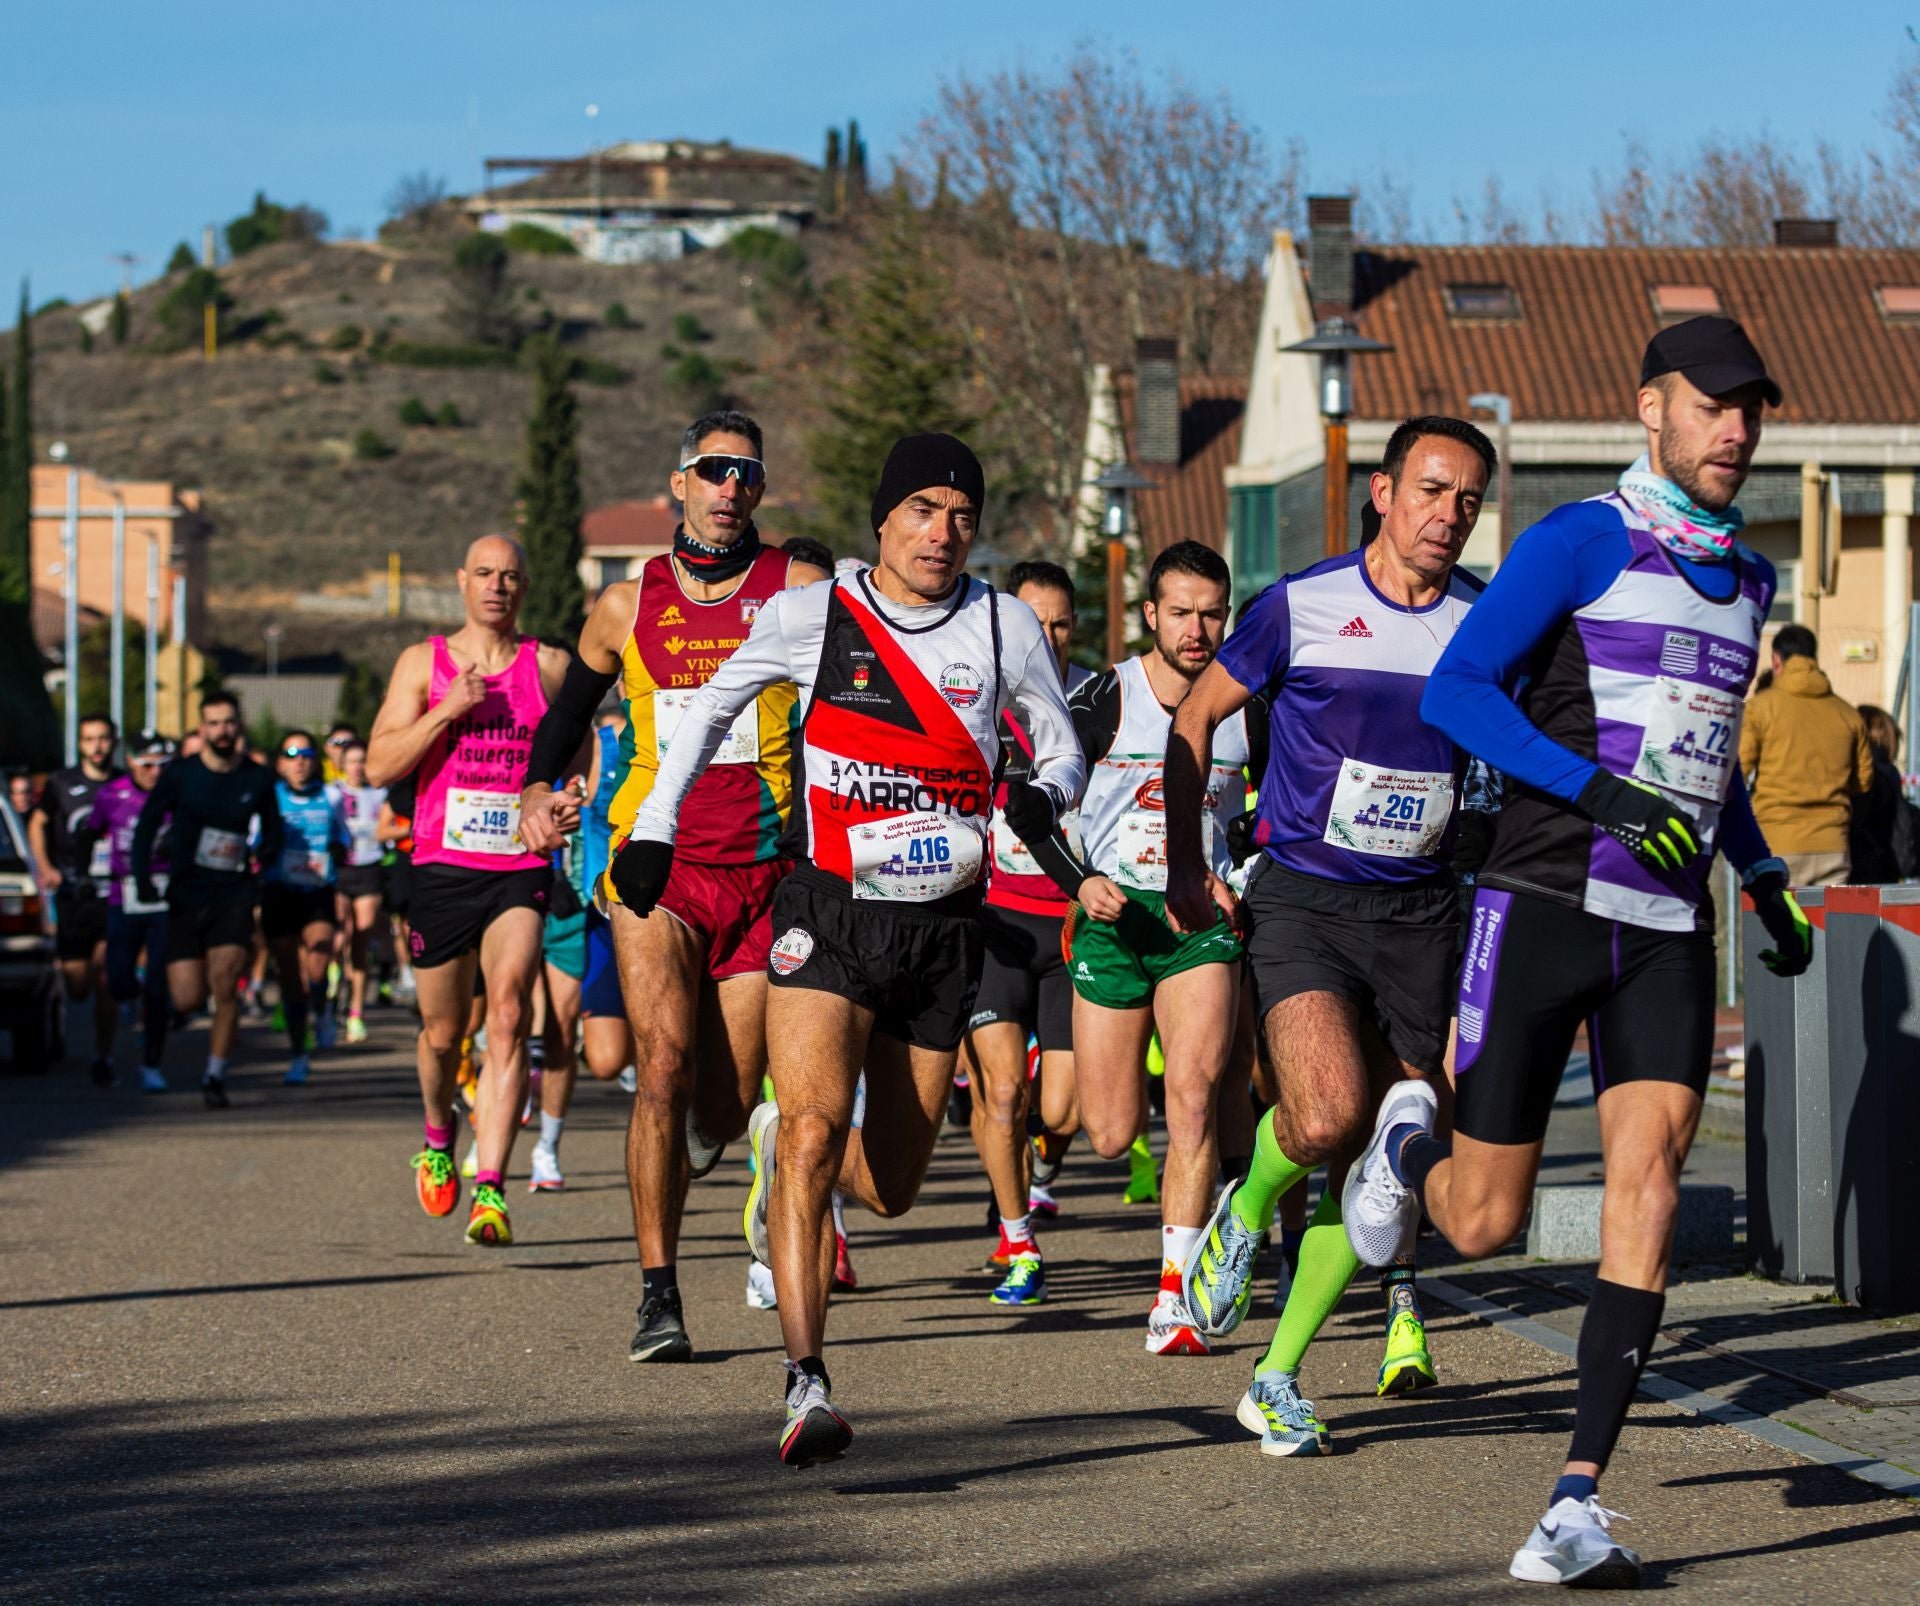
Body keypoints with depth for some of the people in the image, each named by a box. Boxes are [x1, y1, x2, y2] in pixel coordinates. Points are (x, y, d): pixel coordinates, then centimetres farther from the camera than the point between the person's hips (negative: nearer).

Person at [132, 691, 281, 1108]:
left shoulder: (257, 780, 3)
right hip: (185, 896, 0)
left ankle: (215, 1075, -5)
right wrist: (143, 878, -14)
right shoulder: (180, 774, -1)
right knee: (188, 1000, -5)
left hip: (234, 897, 0)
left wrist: (262, 855, -8)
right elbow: (146, 827, 0)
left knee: (224, 984, -16)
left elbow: (272, 833, 15)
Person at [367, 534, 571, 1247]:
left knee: (508, 1014, -20)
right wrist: (446, 711, -13)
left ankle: (490, 1188, -23)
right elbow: (379, 766, -1)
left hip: (521, 873, -1)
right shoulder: (422, 662, 7)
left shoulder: (550, 667, 7)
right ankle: (437, 1135, 43)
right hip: (442, 868, 1)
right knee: (442, 1033, 10)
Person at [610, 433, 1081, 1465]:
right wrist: (654, 826, 10)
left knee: (888, 1186, 8)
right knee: (815, 1127, -23)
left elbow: (1061, 748, 13)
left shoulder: (1005, 625, 2)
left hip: (944, 930, 2)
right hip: (828, 914, -2)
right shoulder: (810, 617, -1)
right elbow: (715, 703, 15)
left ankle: (782, 1143, 43)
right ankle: (805, 1383, -26)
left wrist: (1043, 797, -10)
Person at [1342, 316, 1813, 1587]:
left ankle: (1577, 1505, -15)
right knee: (1484, 1224, 0)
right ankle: (1411, 1142, 38)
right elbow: (1454, 692, -12)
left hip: (1669, 930, 4)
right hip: (1546, 902, -4)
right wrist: (1598, 790, -22)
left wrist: (1767, 880, 23)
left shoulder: (1747, 576, 15)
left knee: (1648, 1175, -15)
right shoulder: (1583, 541, -6)